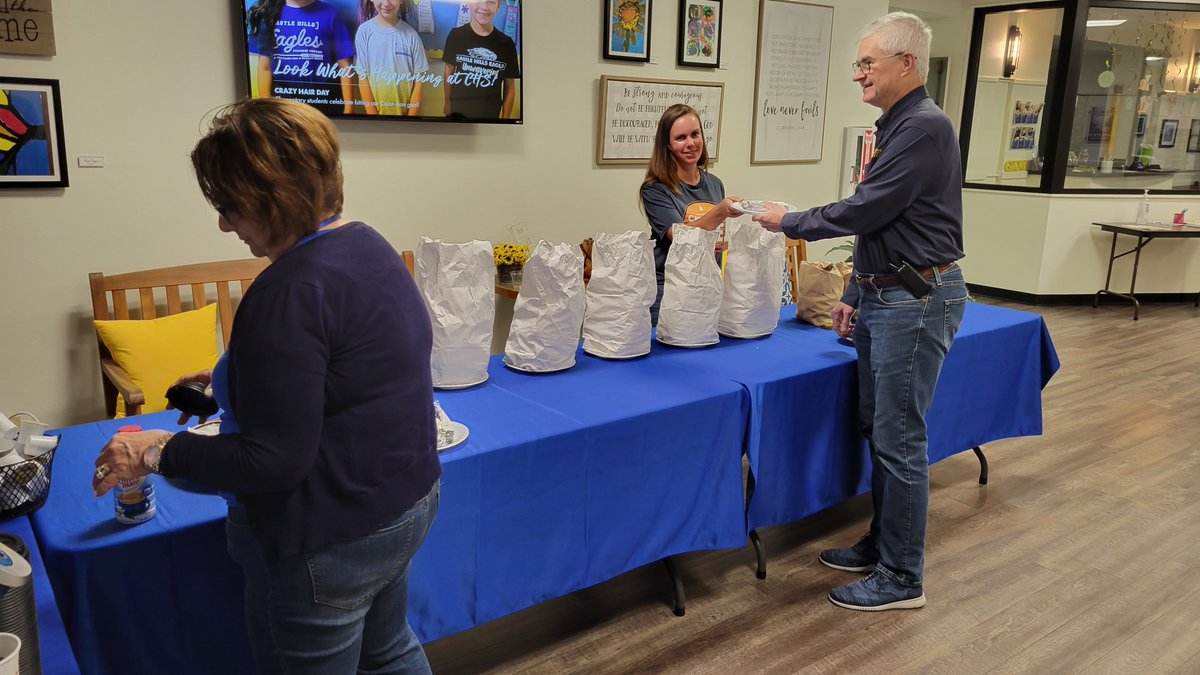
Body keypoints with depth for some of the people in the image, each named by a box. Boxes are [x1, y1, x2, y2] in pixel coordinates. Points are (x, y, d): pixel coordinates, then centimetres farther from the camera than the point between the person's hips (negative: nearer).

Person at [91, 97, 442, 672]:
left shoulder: (289, 293, -26)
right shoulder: (369, 245, 3)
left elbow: (275, 463, -26)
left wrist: (158, 452, -14)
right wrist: (233, 382, 17)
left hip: (331, 542, -9)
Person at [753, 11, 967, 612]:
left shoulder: (924, 128, -17)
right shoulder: (892, 128, 15)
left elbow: (865, 212, -21)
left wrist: (790, 223, -7)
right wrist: (855, 295, 20)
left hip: (917, 299, -10)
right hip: (883, 295, 10)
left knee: (899, 439, -2)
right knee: (877, 428, 16)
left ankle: (902, 579, 12)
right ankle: (882, 544, 32)